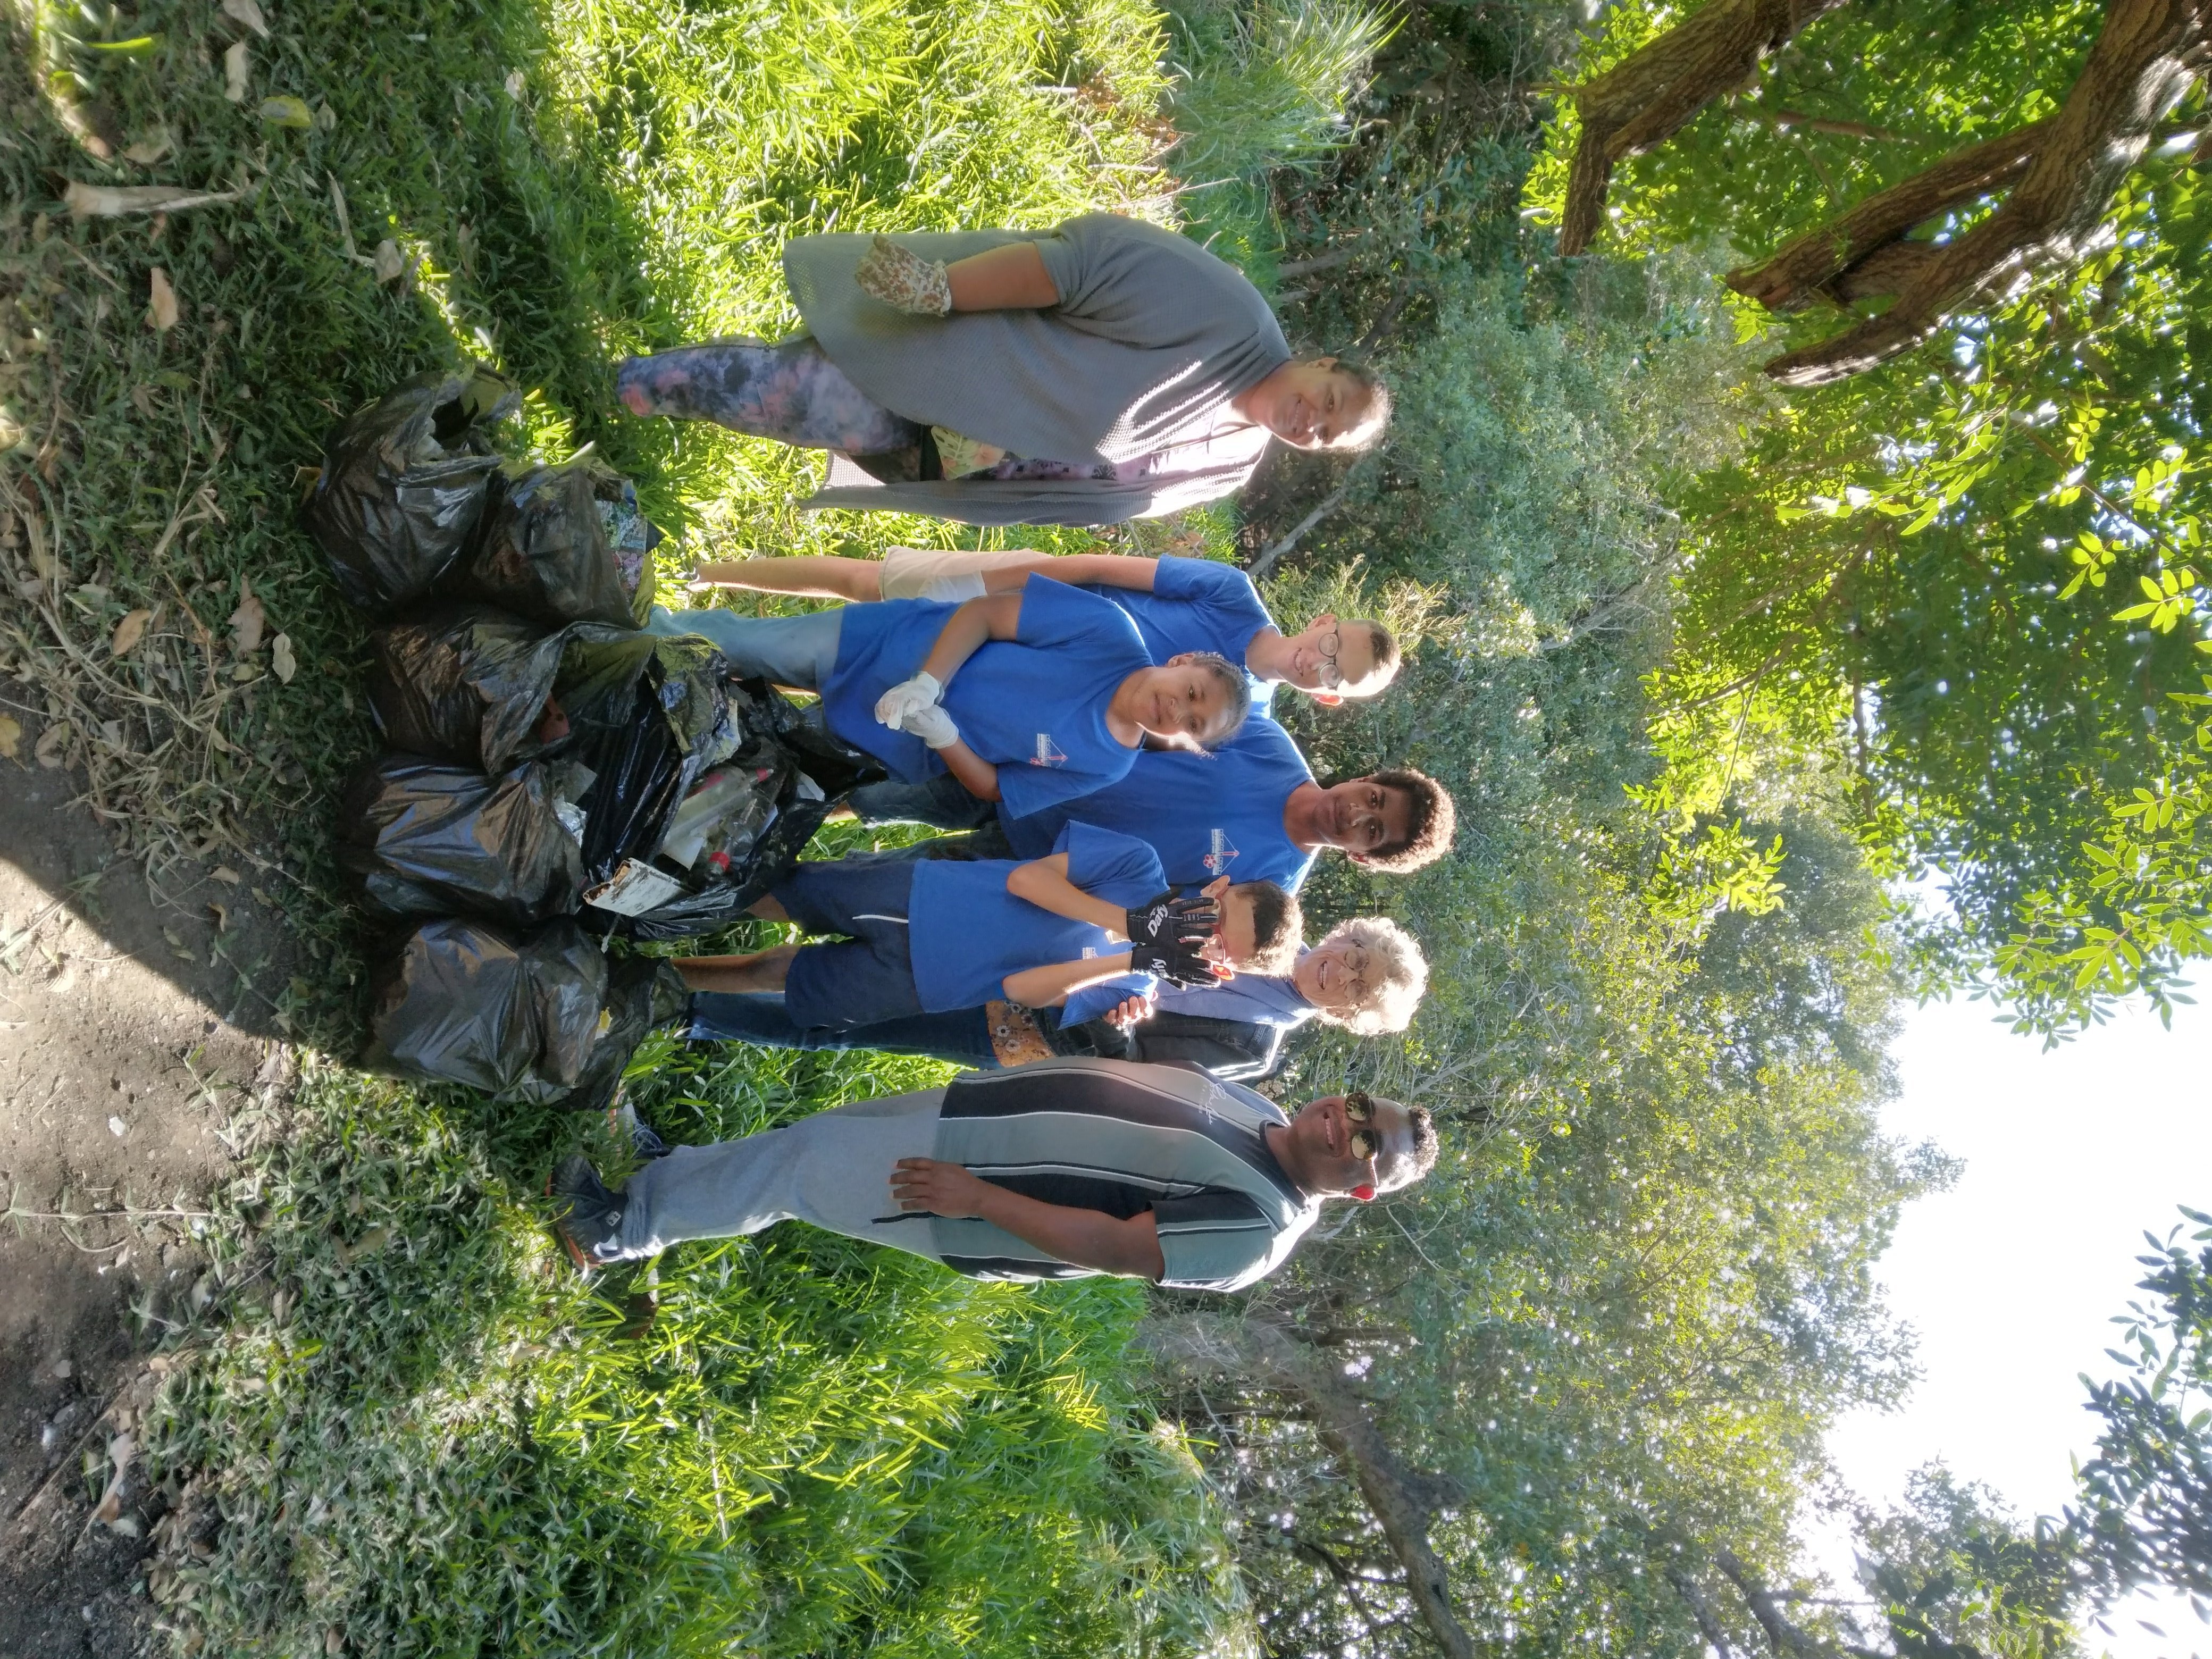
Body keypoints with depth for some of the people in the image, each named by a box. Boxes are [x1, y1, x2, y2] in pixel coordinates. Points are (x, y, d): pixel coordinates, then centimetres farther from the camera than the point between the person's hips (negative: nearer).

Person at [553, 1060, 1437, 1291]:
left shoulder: (1259, 1228, -20)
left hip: (957, 1199, -7)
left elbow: (1115, 1245, -24)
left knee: (789, 1172, -3)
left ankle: (626, 1229, 18)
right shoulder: (1251, 1106, 3)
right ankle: (632, 1211, 27)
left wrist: (978, 1197, -25)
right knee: (799, 1142, 9)